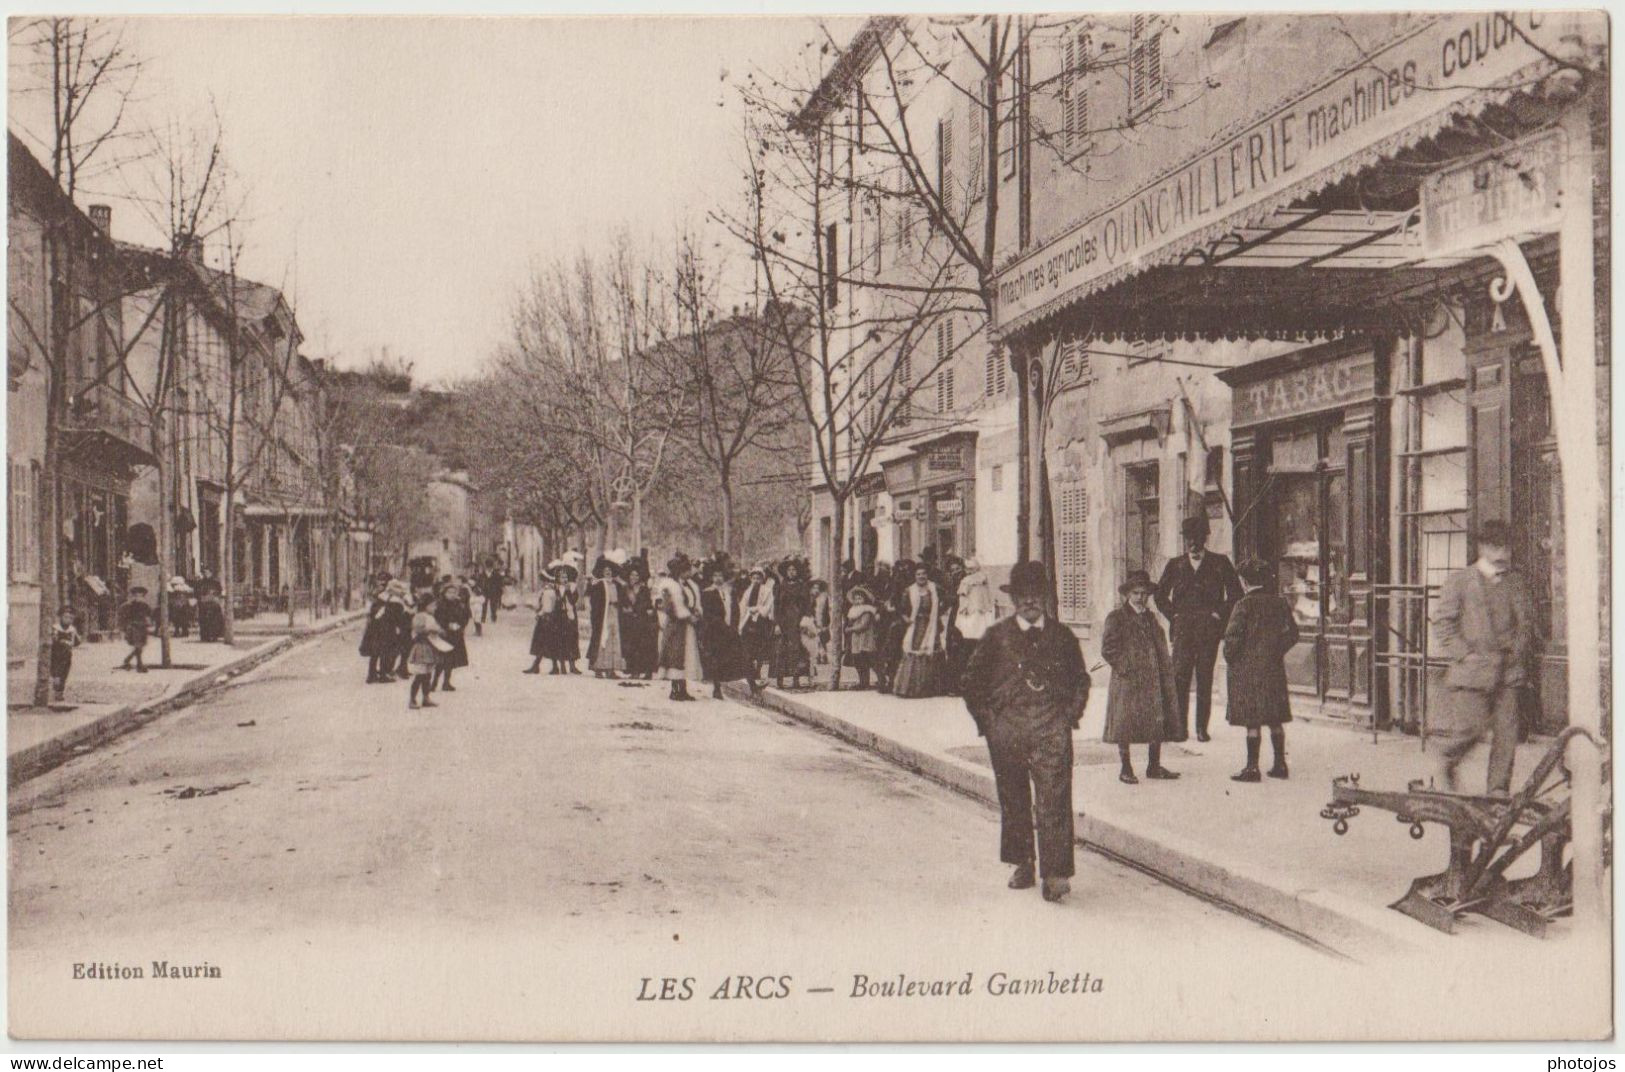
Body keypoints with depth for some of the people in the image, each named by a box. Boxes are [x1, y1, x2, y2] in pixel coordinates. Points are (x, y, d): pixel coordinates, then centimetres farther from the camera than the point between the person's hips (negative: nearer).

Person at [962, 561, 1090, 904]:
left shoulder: (1062, 636, 8)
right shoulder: (996, 636, 4)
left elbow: (1081, 679, 21)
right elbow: (972, 680, 10)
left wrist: (1072, 714, 8)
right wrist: (986, 719, 3)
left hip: (1052, 732, -1)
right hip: (1006, 731, 1)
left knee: (1054, 801, -9)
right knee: (1014, 801, 10)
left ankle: (1056, 873, -11)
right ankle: (1022, 865, 24)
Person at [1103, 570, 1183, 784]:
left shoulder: (1151, 618, 17)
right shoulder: (1116, 618, -3)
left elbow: (1161, 648, 20)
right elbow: (1108, 649, -8)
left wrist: (1165, 673, 9)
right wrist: (1125, 668, -14)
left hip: (1154, 681, 6)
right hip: (1127, 682, -6)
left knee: (1158, 723, 7)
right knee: (1125, 726, -3)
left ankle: (1154, 766, 18)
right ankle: (1126, 769, 6)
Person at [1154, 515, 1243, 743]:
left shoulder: (1220, 563, 7)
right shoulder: (1175, 564, 12)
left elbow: (1235, 594, 8)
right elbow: (1160, 594, 20)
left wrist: (1219, 614, -1)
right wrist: (1174, 615, 7)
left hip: (1209, 629, -1)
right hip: (1183, 629, 1)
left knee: (1205, 679, -1)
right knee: (1180, 677, -7)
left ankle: (1202, 728, 4)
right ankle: (1180, 726, -3)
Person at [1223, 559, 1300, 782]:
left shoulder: (1244, 605, -13)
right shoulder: (1279, 602, 5)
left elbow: (1233, 636, -17)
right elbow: (1292, 633, 8)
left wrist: (1229, 658, -2)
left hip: (1247, 669, -6)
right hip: (1274, 668, 6)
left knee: (1252, 721, -3)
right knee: (1276, 719, 12)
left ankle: (1252, 768, 0)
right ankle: (1280, 764, 16)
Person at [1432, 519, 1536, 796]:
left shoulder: (1516, 583, 13)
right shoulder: (1459, 581, 0)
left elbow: (1527, 621, 22)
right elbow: (1442, 622, -3)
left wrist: (1521, 650, 8)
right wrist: (1464, 654, -10)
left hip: (1509, 669, 4)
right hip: (1473, 669, -4)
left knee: (1507, 732, 0)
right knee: (1472, 727, -10)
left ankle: (1498, 789, 9)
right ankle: (1447, 762, 20)